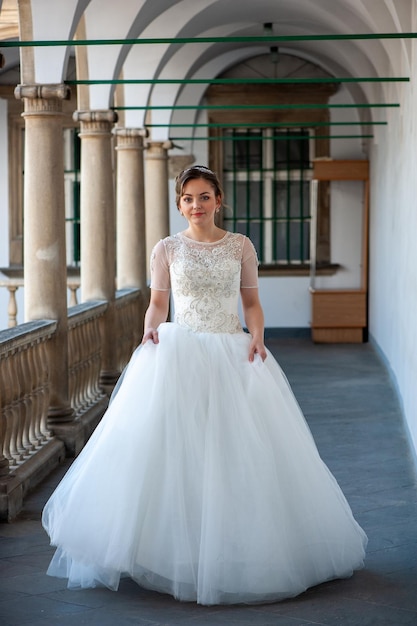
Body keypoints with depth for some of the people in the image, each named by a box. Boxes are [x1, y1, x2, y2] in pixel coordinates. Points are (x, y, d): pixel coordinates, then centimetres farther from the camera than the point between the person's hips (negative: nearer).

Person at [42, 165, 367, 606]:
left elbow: (252, 303, 10)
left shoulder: (240, 246, 7)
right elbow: (157, 304, 10)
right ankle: (177, 549, 3)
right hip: (179, 355, -1)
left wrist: (257, 337, -7)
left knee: (242, 449, -2)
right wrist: (151, 330, -10)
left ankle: (238, 550, 11)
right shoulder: (167, 249, 6)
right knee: (174, 449, -8)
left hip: (233, 355, 1)